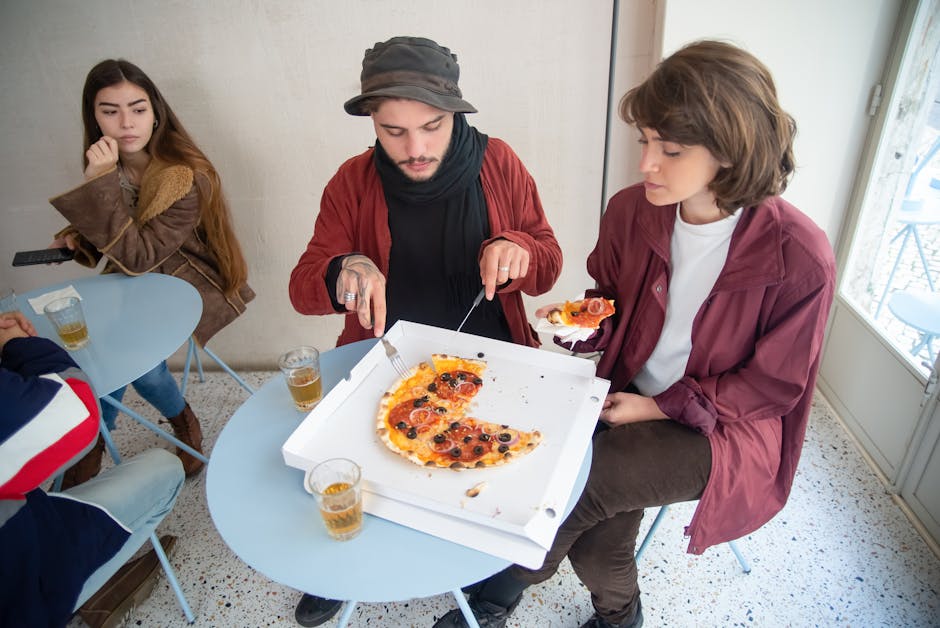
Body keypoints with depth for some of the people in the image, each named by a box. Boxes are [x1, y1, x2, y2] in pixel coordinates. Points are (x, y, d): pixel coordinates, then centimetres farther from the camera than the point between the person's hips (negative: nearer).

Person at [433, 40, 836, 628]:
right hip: (627, 398, 4)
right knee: (597, 544, -14)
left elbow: (774, 383, -9)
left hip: (721, 426, -4)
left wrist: (662, 407, -15)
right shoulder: (631, 211, -8)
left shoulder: (800, 257, -20)